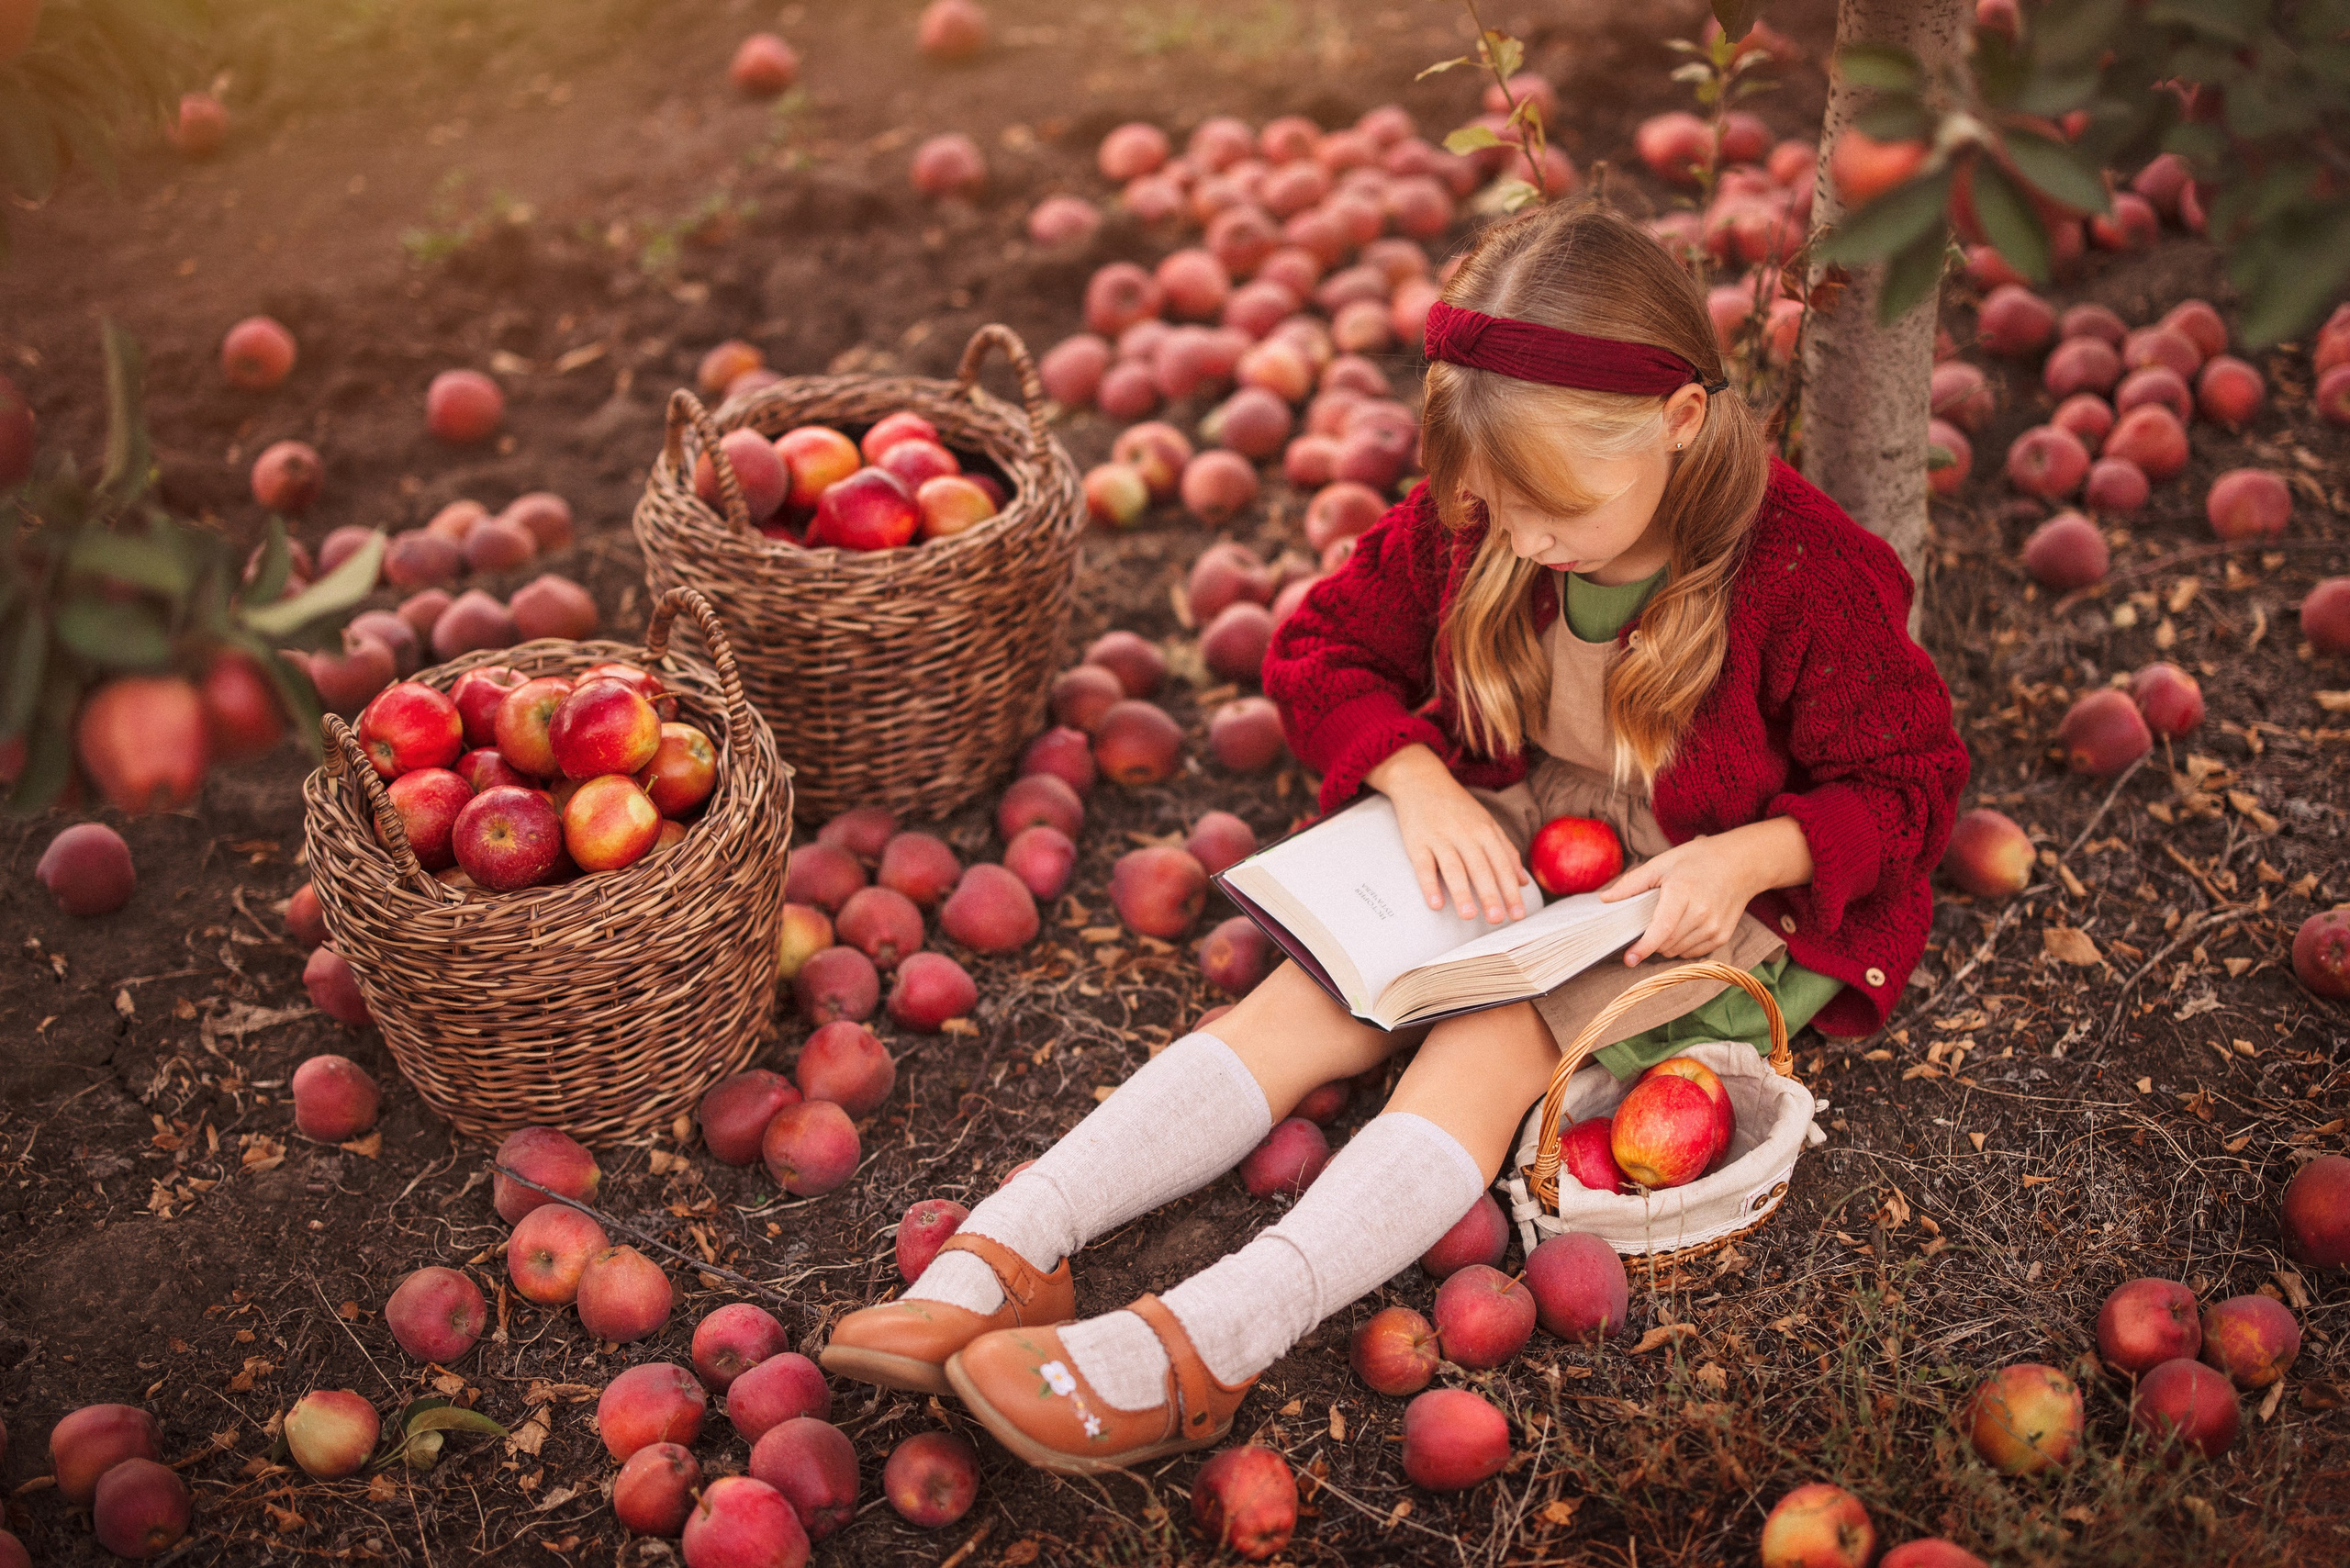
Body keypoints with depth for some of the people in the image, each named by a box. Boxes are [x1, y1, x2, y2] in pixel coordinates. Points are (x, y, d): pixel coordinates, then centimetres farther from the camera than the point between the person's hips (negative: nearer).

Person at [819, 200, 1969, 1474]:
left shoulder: (1806, 578, -22)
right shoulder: (1473, 523, -9)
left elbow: (1906, 784, -11)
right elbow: (1319, 648, 0)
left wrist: (1749, 856, -29)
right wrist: (1424, 785, -17)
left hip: (1706, 890, -4)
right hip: (1499, 845, 5)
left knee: (1486, 1043, -29)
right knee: (1310, 1001, -16)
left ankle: (1199, 1345, -43)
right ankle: (998, 1259, -27)